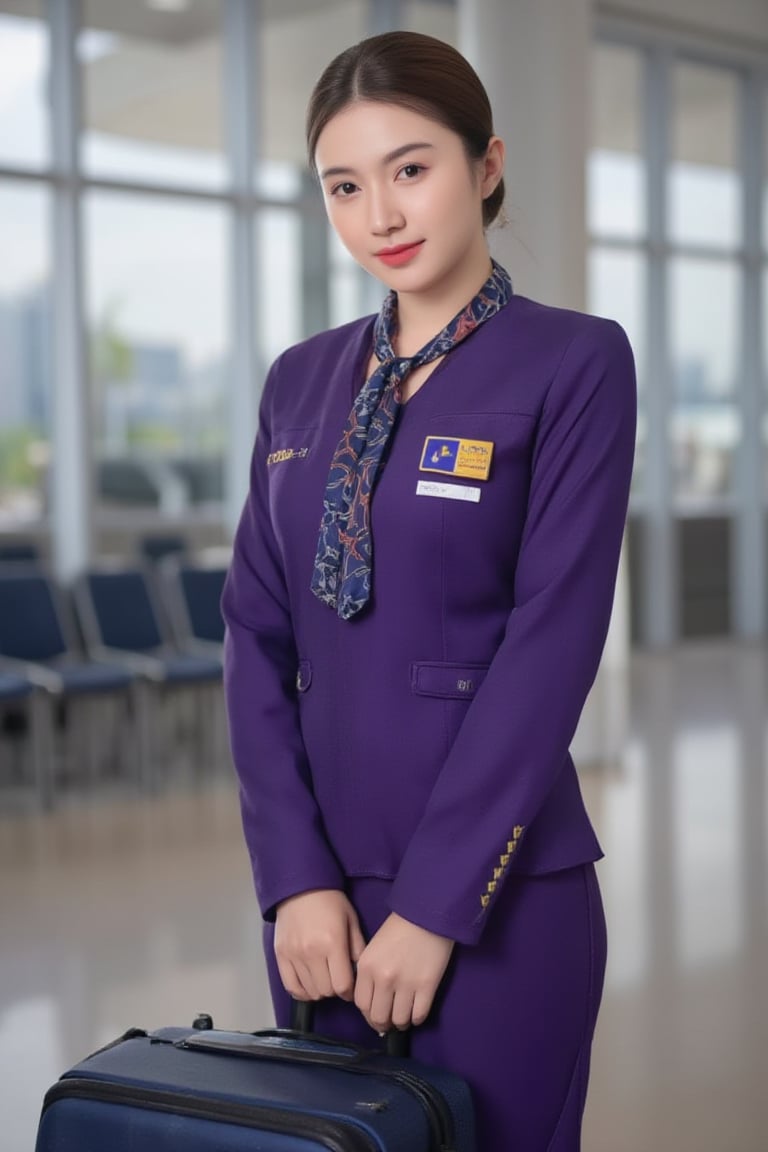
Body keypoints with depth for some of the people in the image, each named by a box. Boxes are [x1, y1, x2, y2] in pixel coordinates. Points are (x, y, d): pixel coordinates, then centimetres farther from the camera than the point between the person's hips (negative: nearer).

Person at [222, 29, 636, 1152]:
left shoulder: (575, 363, -7)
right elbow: (255, 634, 5)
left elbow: (553, 639, -13)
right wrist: (297, 879, -5)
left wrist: (433, 905, -15)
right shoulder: (302, 380, 9)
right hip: (325, 881, 5)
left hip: (495, 887, -5)